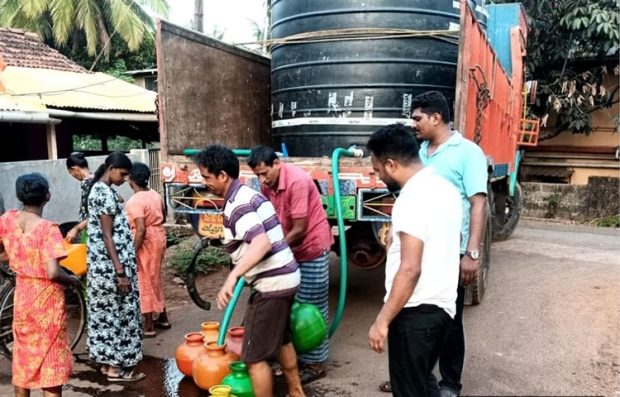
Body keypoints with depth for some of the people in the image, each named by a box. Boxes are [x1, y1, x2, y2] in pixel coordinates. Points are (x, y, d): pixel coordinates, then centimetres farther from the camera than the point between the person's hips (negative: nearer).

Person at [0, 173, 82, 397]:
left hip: (22, 298, 6)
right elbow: (53, 273, -27)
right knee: (50, 358, 5)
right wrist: (73, 280, -8)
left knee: (23, 355, 21)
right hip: (47, 300, -6)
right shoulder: (48, 229, -21)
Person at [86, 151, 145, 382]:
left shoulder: (98, 189, 13)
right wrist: (120, 271, -21)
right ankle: (115, 368, 9)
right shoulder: (105, 193, -18)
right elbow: (107, 236, -21)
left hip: (102, 263, 10)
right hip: (110, 264, -10)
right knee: (118, 311, -1)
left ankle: (106, 361, 26)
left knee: (105, 311, 15)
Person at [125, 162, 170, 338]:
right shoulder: (156, 195, 5)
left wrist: (133, 252, -21)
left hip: (146, 243, -9)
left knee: (144, 282, 3)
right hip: (159, 239, 9)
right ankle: (163, 318, 30)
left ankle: (149, 327, 11)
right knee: (154, 279, 20)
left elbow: (141, 230, -25)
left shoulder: (135, 201, -20)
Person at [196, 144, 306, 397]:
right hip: (286, 277, 11)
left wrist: (232, 276, -43)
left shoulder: (237, 205, -19)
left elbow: (262, 243, -35)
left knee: (255, 356, 1)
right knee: (281, 340, 27)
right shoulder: (250, 194, 11)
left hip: (271, 284, -11)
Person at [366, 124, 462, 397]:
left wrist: (382, 321, -20)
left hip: (416, 310, -9)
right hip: (440, 305, 10)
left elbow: (410, 270, -26)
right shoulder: (445, 187, 7)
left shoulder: (413, 198, -22)